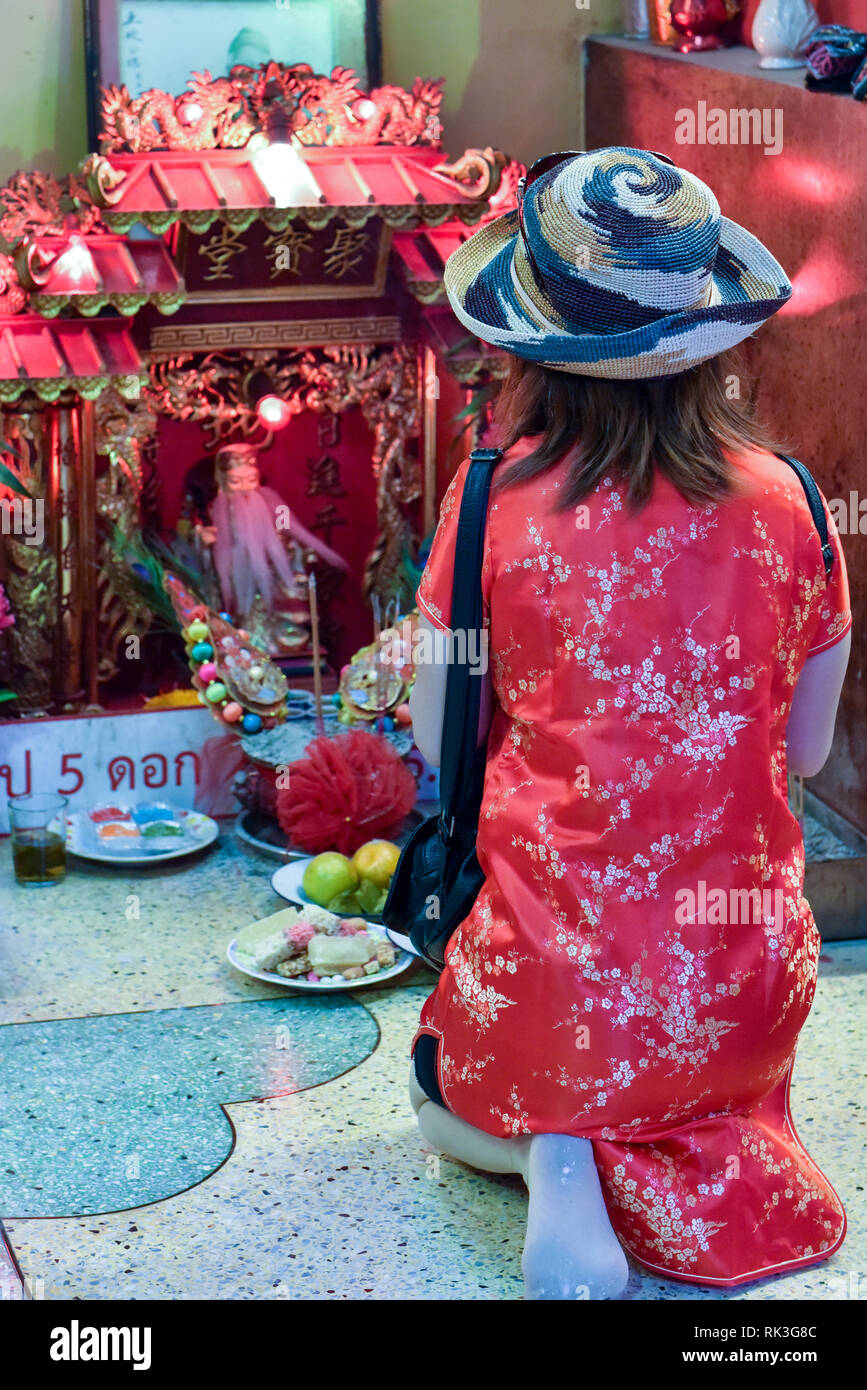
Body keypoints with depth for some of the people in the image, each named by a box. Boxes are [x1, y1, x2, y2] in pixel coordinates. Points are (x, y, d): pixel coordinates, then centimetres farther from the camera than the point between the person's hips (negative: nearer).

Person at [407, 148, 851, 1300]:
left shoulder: (495, 499, -11)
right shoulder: (785, 502, -6)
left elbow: (439, 742, -1)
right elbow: (805, 751, 5)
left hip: (558, 970, -1)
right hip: (747, 981, 2)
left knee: (451, 1092, 33)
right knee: (719, 1076, 38)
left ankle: (552, 1148, -1)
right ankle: (695, 1167, 3)